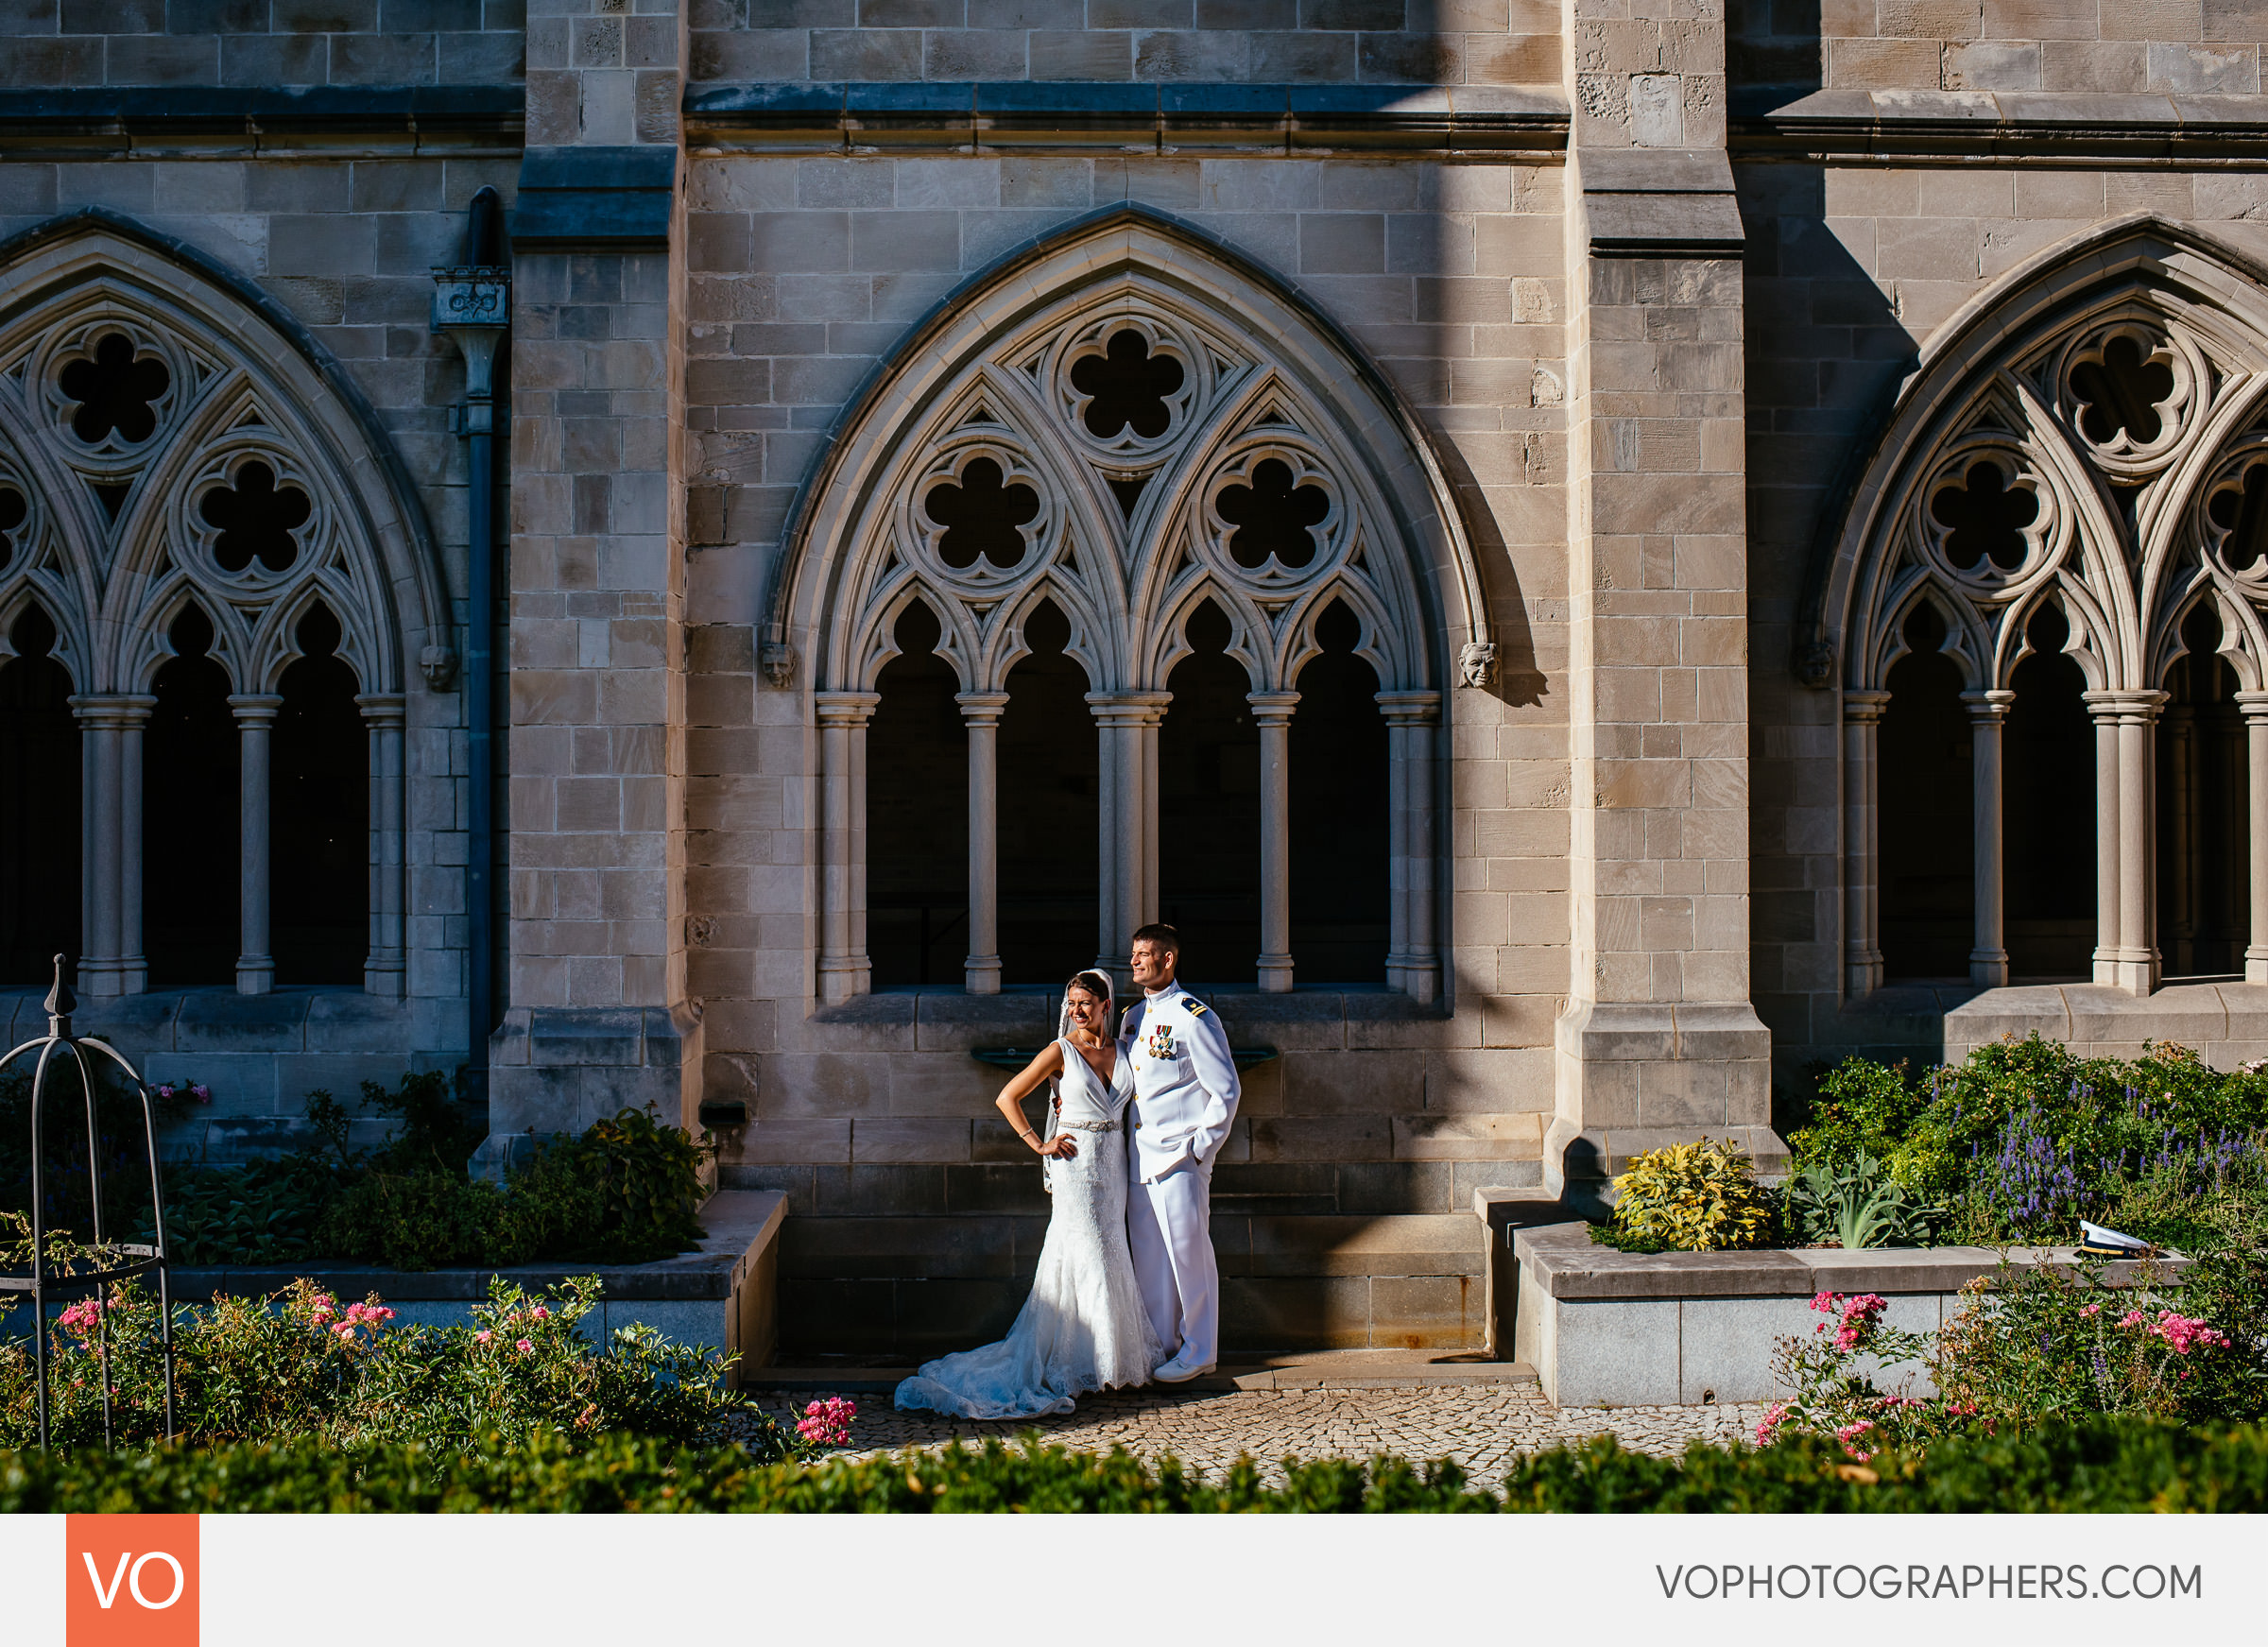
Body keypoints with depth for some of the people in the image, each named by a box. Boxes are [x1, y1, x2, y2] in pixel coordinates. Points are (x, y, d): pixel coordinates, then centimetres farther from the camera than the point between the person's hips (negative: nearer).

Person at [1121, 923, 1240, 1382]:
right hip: (1140, 1155, 7)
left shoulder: (1193, 1017, -10)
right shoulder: (1132, 1018, 14)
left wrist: (1201, 1147, -11)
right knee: (1148, 1255, 11)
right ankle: (1160, 1345, 20)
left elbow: (1226, 1090, -9)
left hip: (1181, 1158, -7)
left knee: (1188, 1251, -2)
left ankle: (1198, 1352, 8)